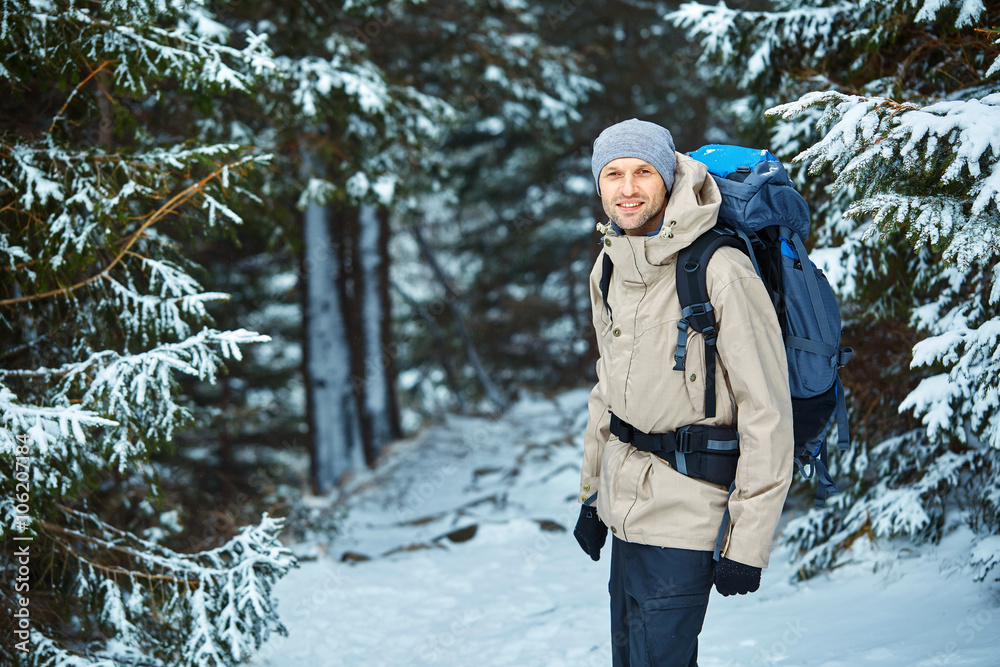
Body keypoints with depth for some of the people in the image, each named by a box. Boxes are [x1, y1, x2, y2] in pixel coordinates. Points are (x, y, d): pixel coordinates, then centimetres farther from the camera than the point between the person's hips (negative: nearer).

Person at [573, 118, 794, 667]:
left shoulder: (721, 272, -18)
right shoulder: (610, 269, 6)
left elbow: (767, 415, -17)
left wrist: (748, 544, -17)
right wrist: (591, 491, 19)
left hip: (686, 515, -7)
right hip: (625, 508, 7)